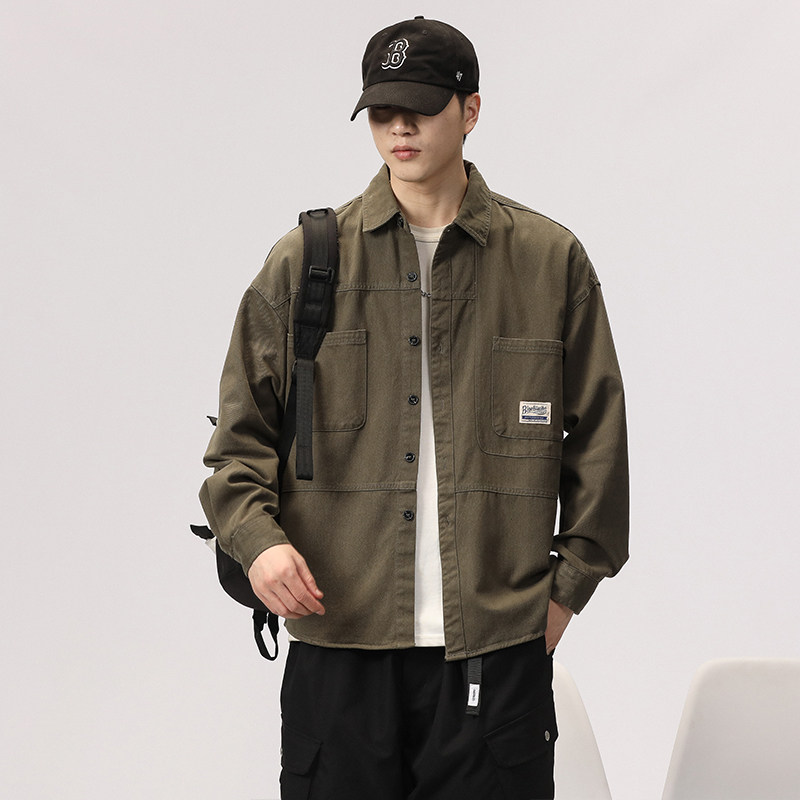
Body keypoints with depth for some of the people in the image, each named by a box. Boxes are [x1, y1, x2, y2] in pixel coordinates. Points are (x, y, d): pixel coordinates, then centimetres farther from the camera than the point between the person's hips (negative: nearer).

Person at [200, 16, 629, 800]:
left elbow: (597, 437, 10)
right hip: (337, 646, 0)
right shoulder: (301, 262, 6)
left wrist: (568, 585, 6)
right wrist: (256, 535, -9)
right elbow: (240, 433, 8)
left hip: (497, 647, 0)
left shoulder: (551, 260, 6)